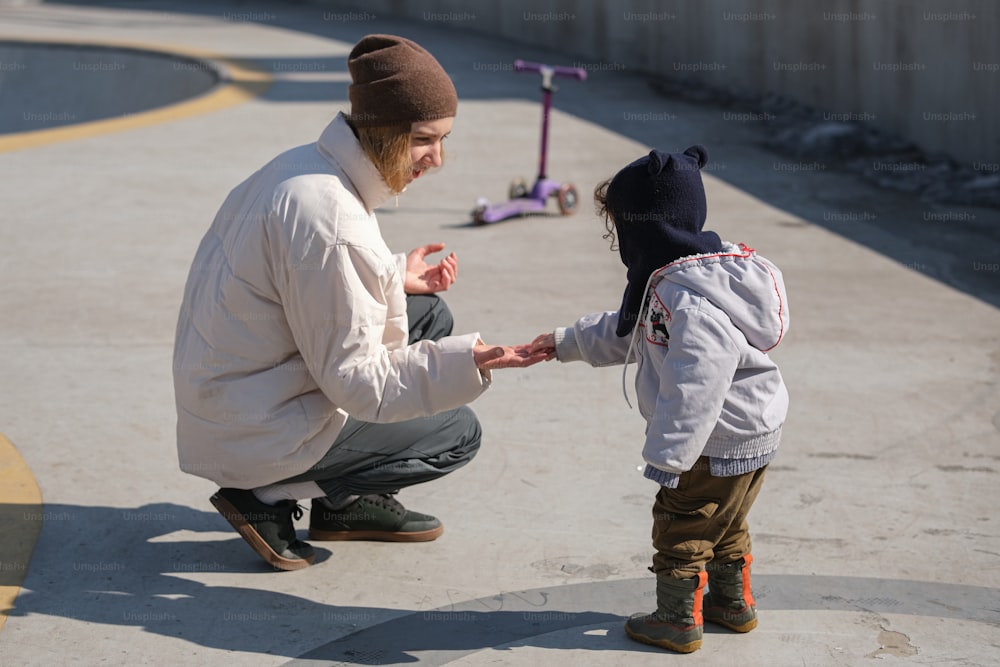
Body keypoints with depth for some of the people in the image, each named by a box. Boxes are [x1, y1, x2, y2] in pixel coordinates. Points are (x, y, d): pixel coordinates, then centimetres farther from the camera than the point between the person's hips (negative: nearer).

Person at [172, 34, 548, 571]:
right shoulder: (327, 221, -29)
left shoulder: (303, 164, 1)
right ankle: (271, 497, 2)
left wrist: (395, 277, 9)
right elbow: (355, 381, -24)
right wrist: (464, 363, -29)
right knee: (458, 434, 0)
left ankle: (352, 503, 20)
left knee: (431, 315, 14)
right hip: (256, 435, -9)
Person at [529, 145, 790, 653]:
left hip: (718, 445, -10)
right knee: (724, 525, 25)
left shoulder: (689, 300, -30)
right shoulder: (668, 282, 6)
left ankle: (678, 619, 18)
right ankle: (733, 603, 39)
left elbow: (694, 388, -33)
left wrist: (667, 457, -28)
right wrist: (566, 343, 23)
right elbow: (628, 334, 21)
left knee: (680, 526, 5)